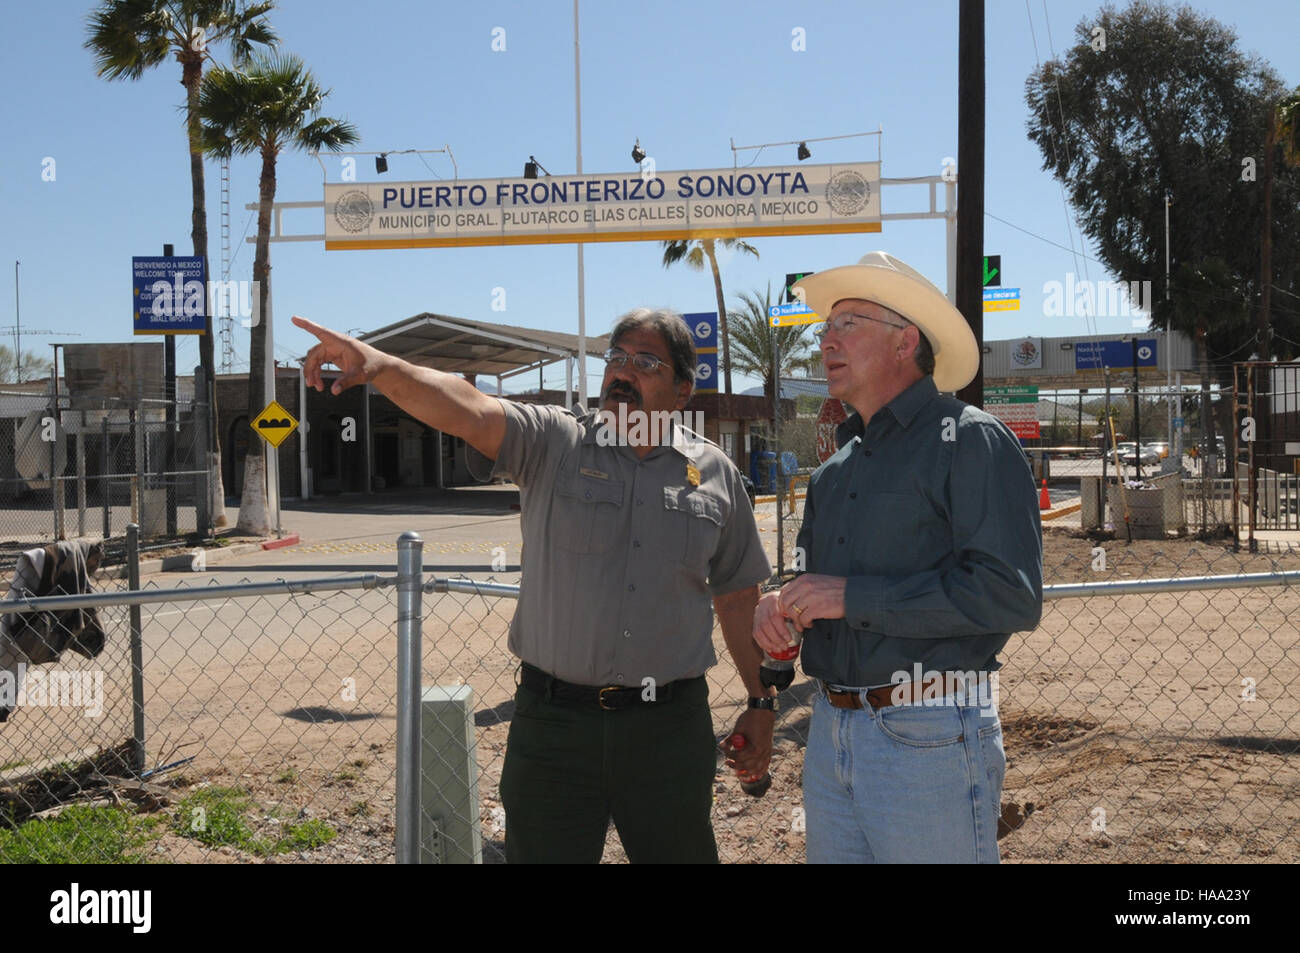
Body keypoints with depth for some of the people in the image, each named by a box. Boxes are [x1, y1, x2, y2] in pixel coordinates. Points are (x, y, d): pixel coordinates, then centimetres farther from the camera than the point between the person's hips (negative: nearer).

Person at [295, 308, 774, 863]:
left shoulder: (715, 474, 4)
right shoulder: (552, 443, -1)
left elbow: (738, 596, 12)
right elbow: (465, 409, -20)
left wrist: (760, 702, 12)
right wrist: (380, 365, -37)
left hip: (669, 728, 1)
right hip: (553, 720, -1)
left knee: (682, 853, 14)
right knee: (541, 853, 11)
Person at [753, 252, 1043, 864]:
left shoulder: (970, 441, -9)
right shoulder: (837, 468, 16)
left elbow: (1010, 595, -20)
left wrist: (853, 596, -18)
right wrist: (782, 606, 2)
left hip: (928, 742, -7)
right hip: (830, 736, 7)